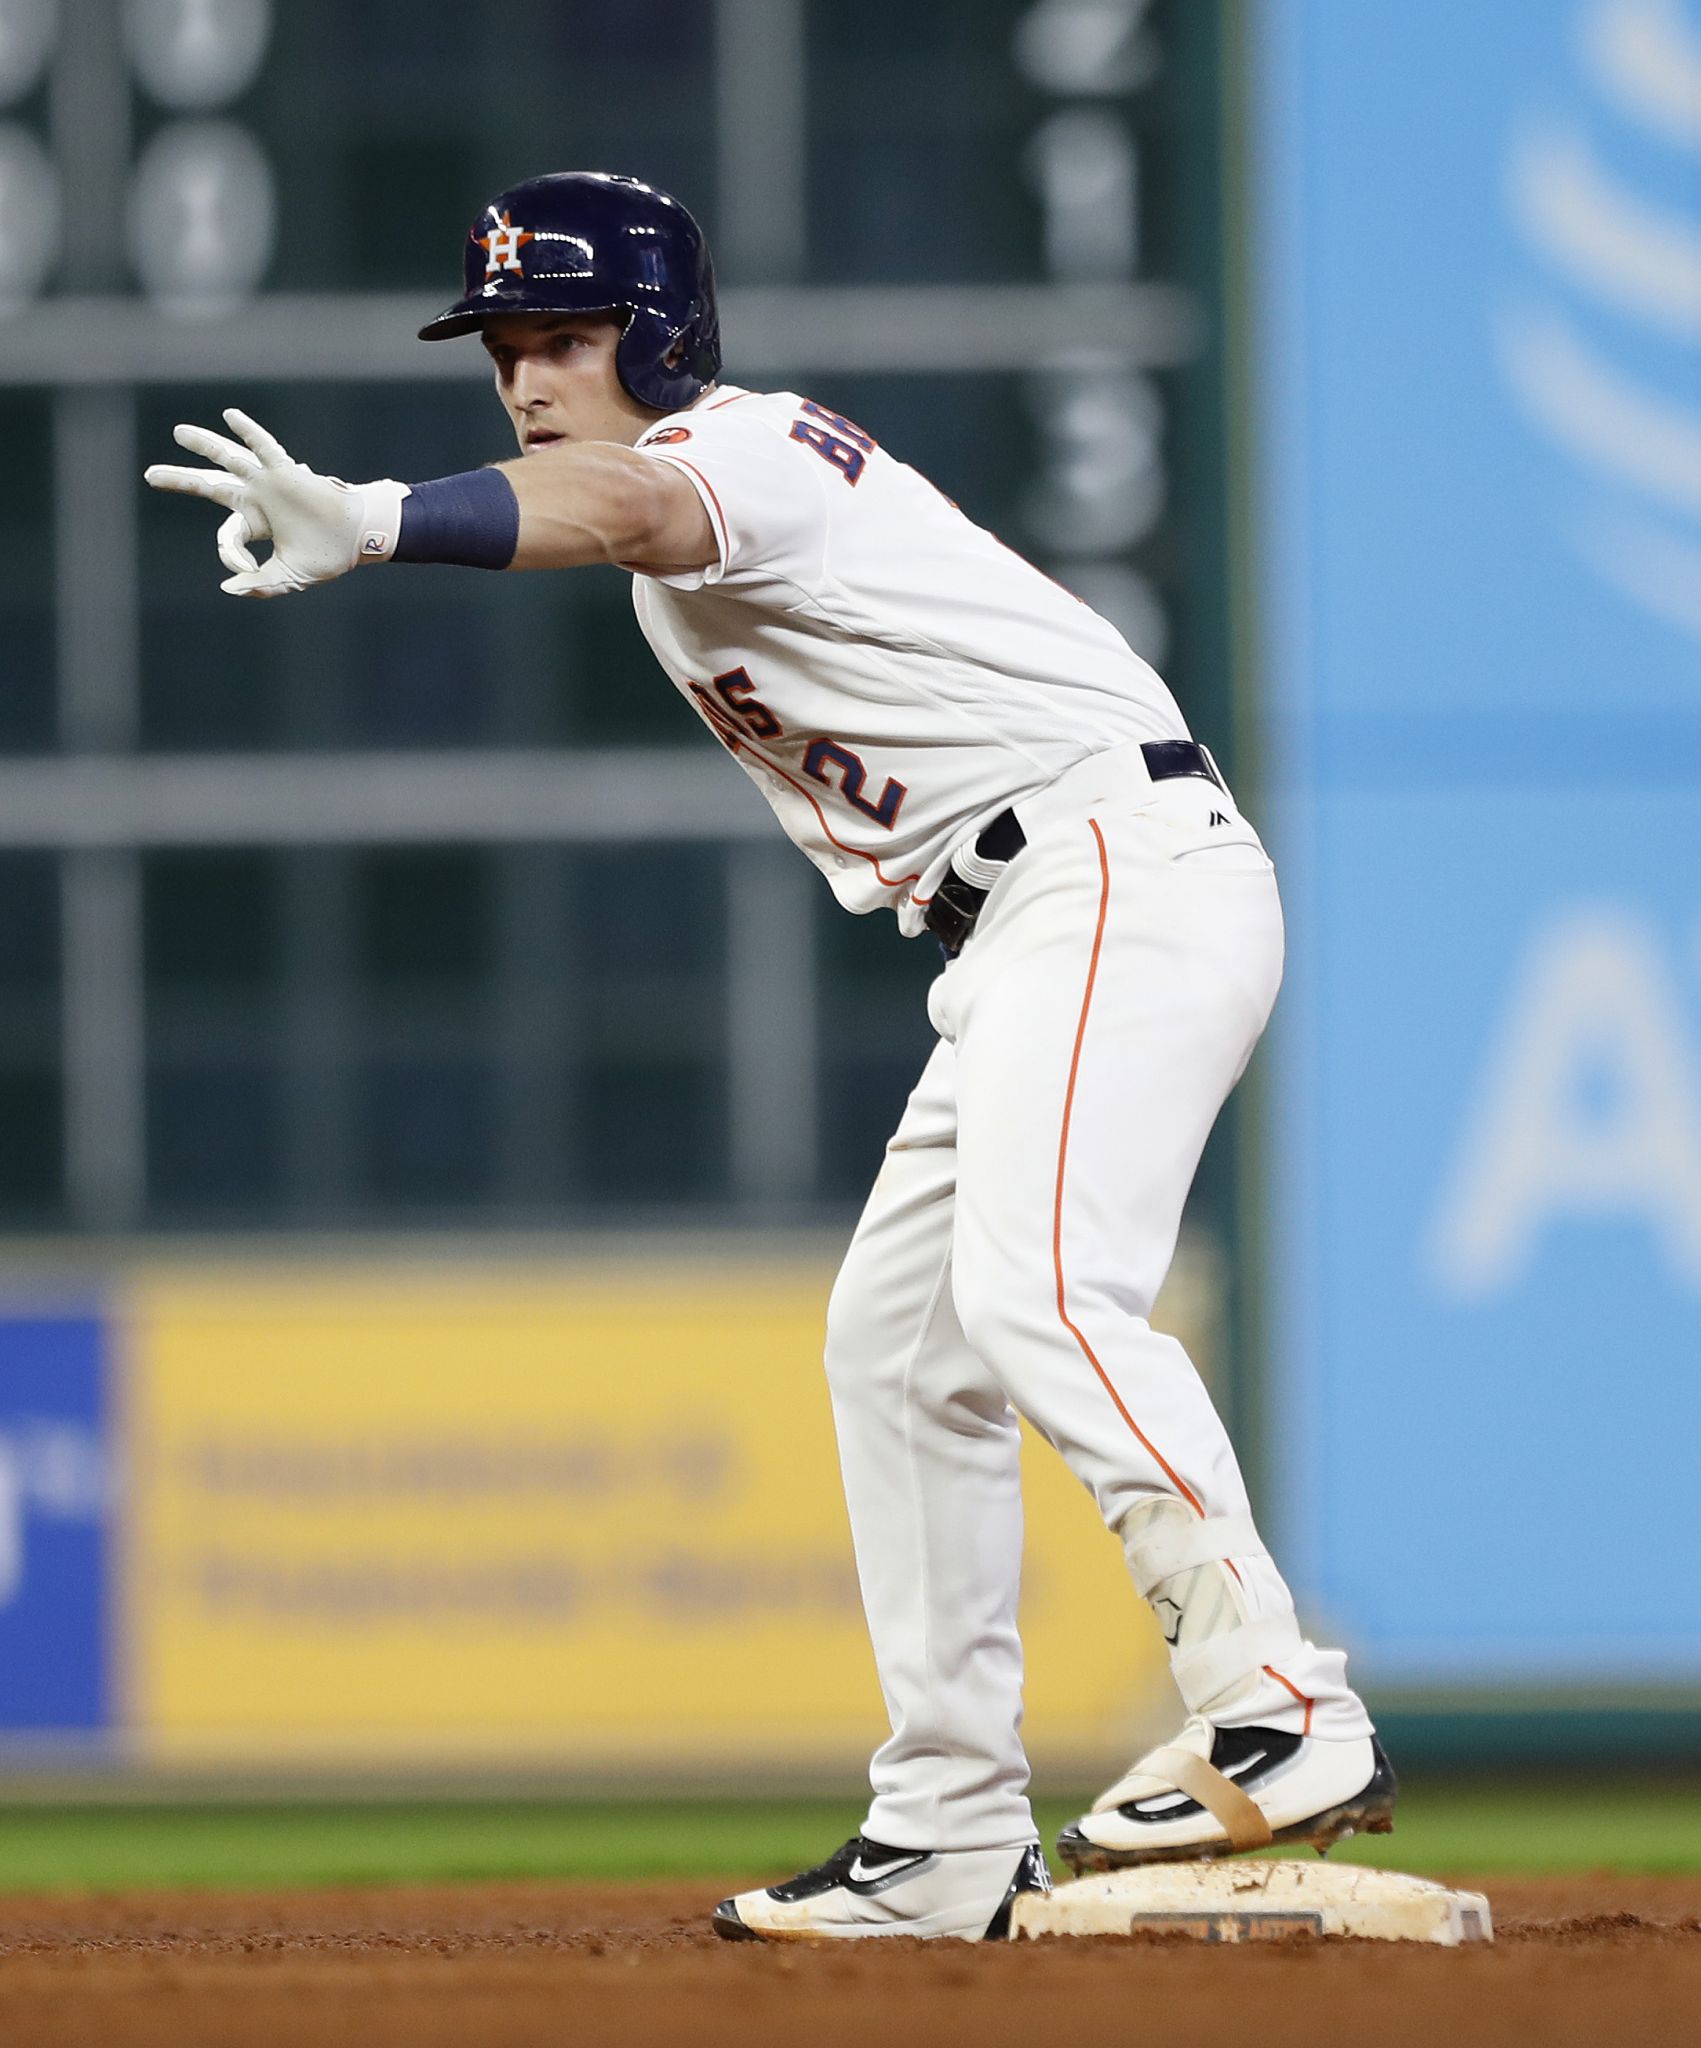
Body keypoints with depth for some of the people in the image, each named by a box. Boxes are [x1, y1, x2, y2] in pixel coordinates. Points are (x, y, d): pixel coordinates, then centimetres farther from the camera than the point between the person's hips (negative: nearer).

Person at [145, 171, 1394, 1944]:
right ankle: (951, 1839, 13)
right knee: (895, 1341, 11)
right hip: (1015, 941, 11)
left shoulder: (735, 446, -13)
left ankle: (1278, 1718, -35)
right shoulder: (700, 534, 20)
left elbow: (619, 510, -37)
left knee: (1038, 1288, -27)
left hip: (1119, 864, -11)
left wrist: (375, 522, -55)